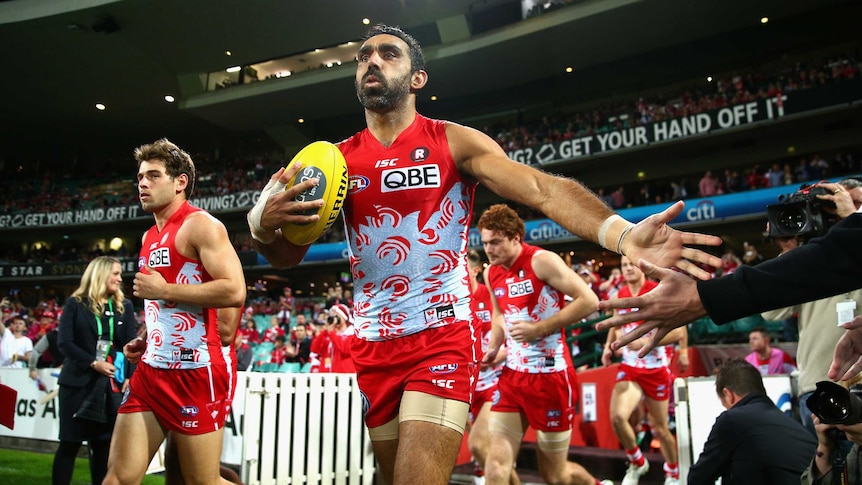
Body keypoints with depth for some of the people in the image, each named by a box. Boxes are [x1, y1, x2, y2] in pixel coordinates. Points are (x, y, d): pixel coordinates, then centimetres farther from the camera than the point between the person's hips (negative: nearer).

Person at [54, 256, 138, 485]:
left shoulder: (125, 306, 8)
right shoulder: (75, 303, 1)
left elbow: (131, 343, 2)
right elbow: (64, 342, -6)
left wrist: (130, 377, -10)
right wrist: (93, 363, -15)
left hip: (112, 383, 2)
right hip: (78, 381, -2)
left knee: (103, 443, 6)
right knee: (70, 442, 1)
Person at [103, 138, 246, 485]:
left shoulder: (201, 225, -10)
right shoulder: (149, 237, 17)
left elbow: (234, 291, -23)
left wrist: (162, 290, -16)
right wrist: (147, 341, 12)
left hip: (196, 372, -8)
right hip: (152, 370, 8)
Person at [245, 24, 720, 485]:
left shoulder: (454, 142, -3)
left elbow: (544, 189, -16)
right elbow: (287, 255, 4)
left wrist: (622, 235, -34)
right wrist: (264, 224, -21)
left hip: (443, 337, -4)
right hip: (374, 346, 4)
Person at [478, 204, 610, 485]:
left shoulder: (542, 261, -13)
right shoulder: (491, 274, 6)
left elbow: (589, 301, -18)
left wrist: (539, 328, -20)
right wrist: (494, 348, 6)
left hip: (550, 376, -5)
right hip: (512, 375, 6)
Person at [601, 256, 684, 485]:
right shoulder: (619, 296, 4)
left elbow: (679, 331, -16)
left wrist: (644, 342, -25)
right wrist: (609, 346, 4)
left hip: (656, 369, -3)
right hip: (629, 368, 3)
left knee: (660, 428, 9)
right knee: (617, 416, -18)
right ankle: (637, 463, 8)